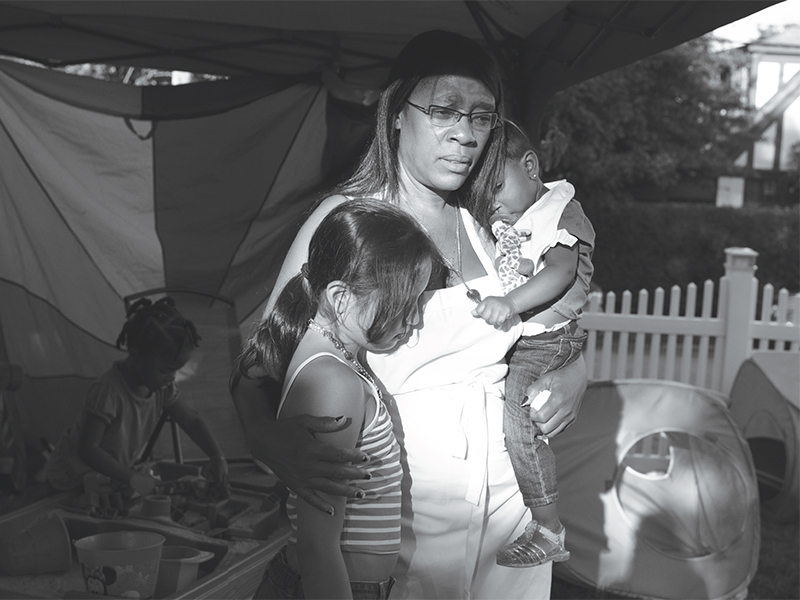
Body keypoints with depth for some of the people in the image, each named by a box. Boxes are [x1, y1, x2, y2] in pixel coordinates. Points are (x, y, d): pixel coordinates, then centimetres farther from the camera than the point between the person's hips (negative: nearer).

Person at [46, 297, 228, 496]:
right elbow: (87, 450, -35)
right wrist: (131, 477, -39)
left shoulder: (162, 386, -11)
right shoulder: (109, 392, -35)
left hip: (113, 477, 6)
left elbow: (191, 420, -1)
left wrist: (217, 457, -13)